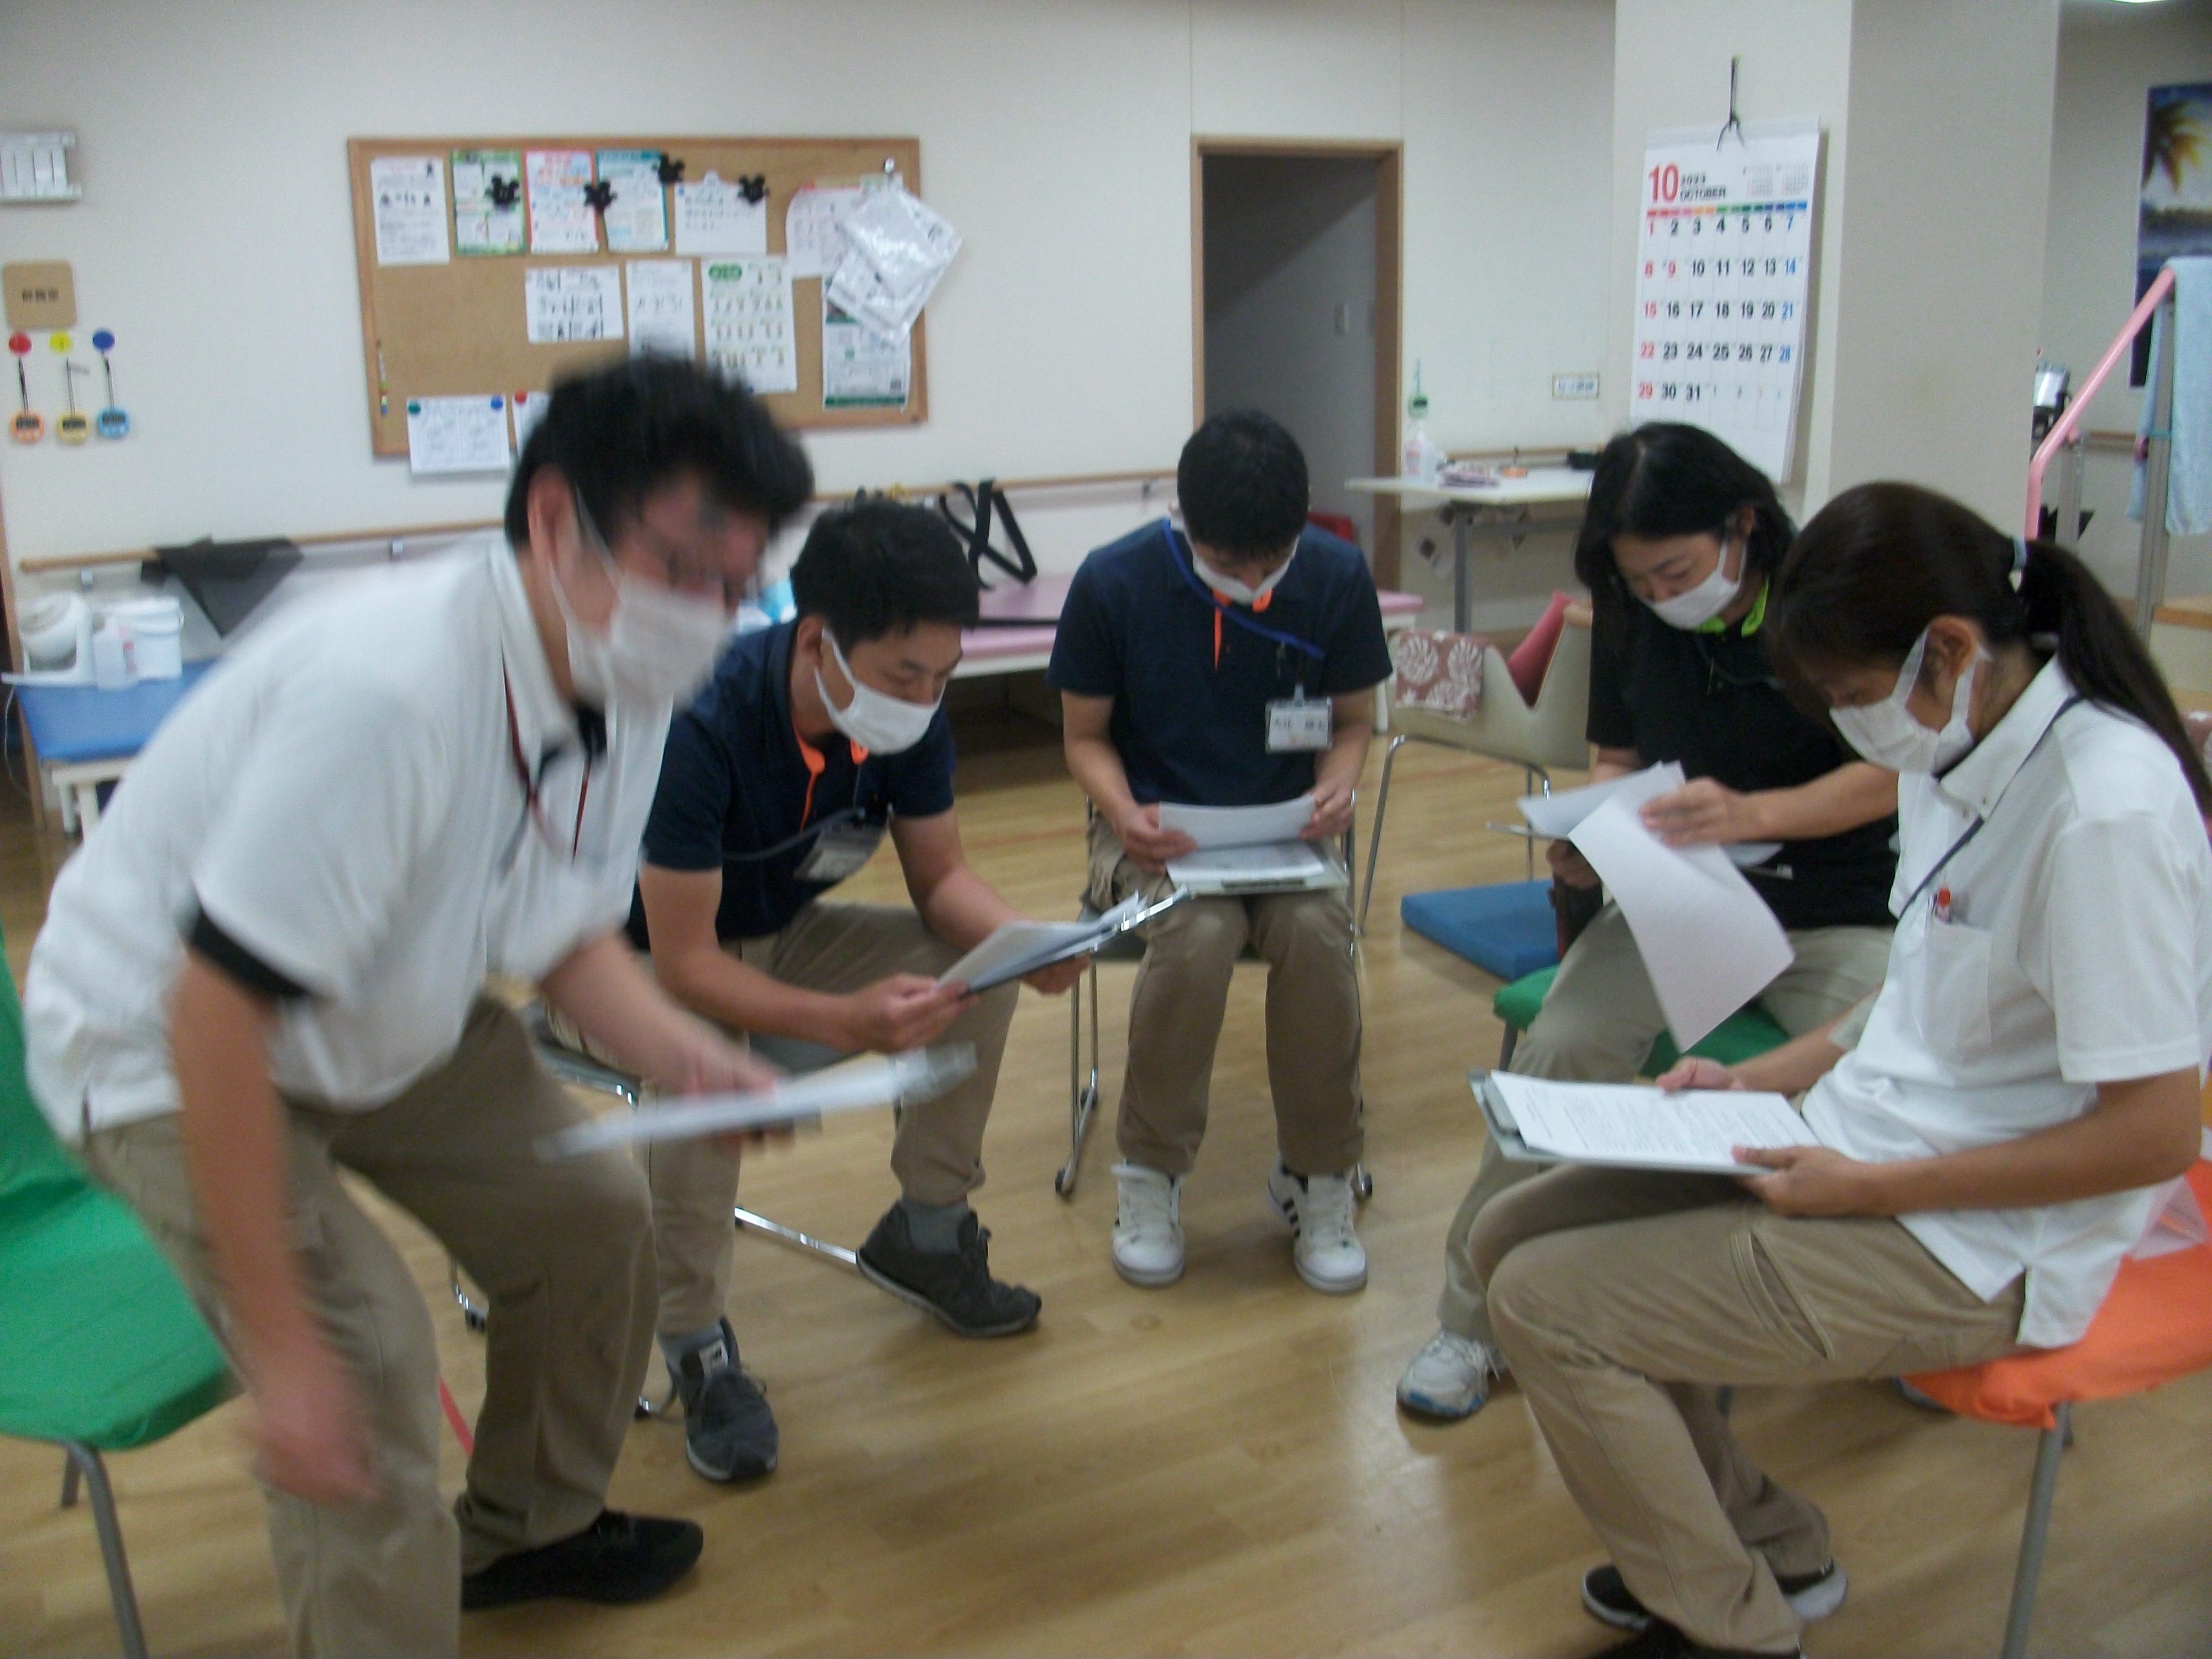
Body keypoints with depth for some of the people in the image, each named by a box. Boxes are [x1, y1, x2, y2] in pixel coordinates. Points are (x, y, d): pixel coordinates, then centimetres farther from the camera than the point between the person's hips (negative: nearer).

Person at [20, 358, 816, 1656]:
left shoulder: (625, 693, -11)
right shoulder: (385, 693, -38)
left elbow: (569, 932, 2)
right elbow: (218, 1013, -36)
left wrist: (682, 1052, -19)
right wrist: (283, 1350, -32)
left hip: (389, 1013, 8)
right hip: (168, 1046, -8)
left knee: (595, 1215, 9)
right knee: (366, 1370, -20)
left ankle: (526, 1528, 35)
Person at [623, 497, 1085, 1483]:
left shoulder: (913, 715, -17)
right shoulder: (703, 726, -36)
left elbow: (940, 876, -5)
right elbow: (685, 968, -34)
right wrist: (846, 1020, -48)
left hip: (779, 934, 6)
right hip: (637, 958, -6)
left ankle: (927, 1234, 8)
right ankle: (695, 1349, -17)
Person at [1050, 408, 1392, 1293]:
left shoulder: (1338, 577, -6)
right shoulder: (1114, 583, -10)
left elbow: (1352, 723, 7)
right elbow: (1086, 735, 1)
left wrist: (1336, 788, -15)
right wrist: (1124, 813, -20)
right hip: (1157, 827, -1)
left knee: (1316, 929, -32)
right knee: (1198, 931, -34)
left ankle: (1319, 1177, -8)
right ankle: (1151, 1174, -10)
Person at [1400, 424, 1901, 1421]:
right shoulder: (1632, 618, 3)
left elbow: (1892, 772, -10)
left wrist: (1751, 813, -27)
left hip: (1843, 915, -3)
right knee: (1559, 1049, -21)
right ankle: (1477, 1318, -5)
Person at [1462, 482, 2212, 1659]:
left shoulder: (2108, 808, -24)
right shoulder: (1959, 750, 4)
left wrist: (1866, 1188, -19)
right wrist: (1759, 1079, 7)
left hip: (1979, 1245, -9)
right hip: (1868, 1143, 9)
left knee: (1546, 1304, -13)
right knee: (1513, 1236, 5)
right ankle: (1761, 1550, 20)